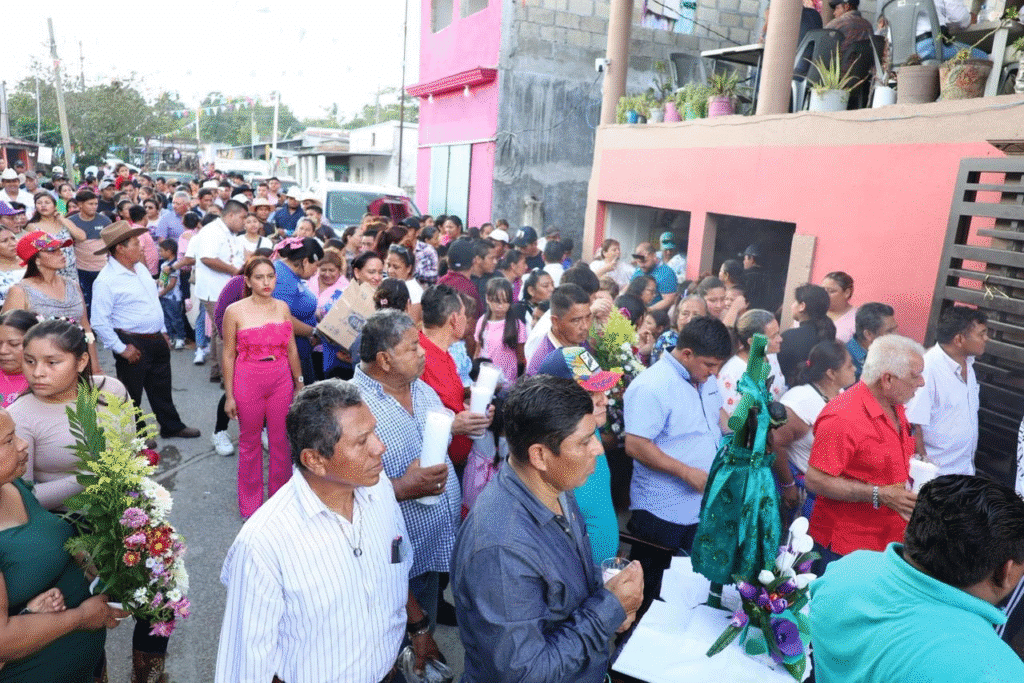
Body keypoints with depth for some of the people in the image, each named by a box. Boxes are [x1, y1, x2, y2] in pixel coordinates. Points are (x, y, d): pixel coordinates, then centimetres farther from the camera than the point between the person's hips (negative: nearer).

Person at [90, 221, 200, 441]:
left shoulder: (140, 268, 9)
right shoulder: (106, 280, -18)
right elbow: (100, 321, -20)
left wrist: (163, 332, 18)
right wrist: (121, 349, -18)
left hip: (156, 340, 8)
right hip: (133, 345, -8)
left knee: (162, 389, 20)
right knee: (131, 394, 8)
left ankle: (171, 426, 34)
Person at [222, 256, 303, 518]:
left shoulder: (283, 307, 4)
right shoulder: (235, 311, -6)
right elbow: (229, 355, -3)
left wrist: (299, 384, 12)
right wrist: (229, 396, -3)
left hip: (281, 379, 3)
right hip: (248, 381, -2)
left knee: (281, 440, 9)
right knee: (250, 442, 11)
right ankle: (250, 502, 27)